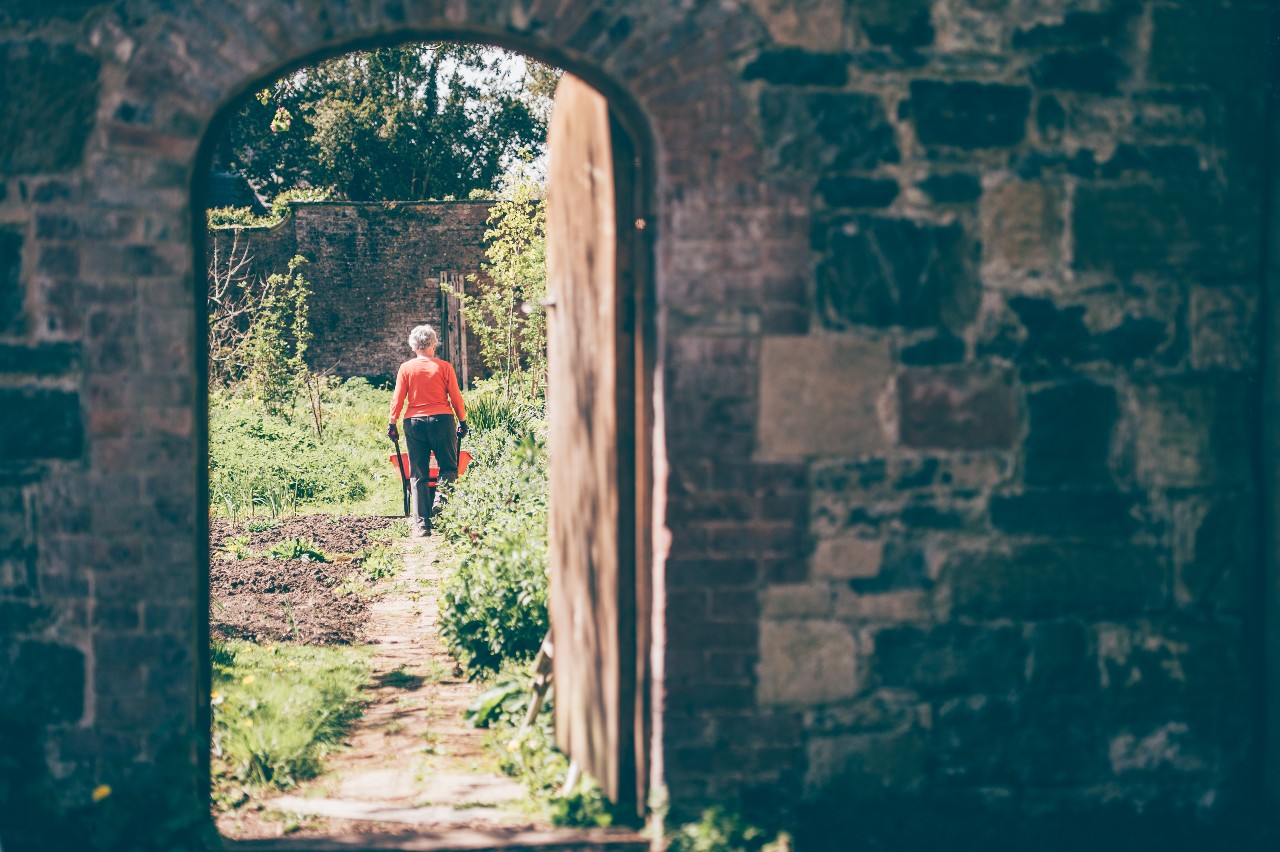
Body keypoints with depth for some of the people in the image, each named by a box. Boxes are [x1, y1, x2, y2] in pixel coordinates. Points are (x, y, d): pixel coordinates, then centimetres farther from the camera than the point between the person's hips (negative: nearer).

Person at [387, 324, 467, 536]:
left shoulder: (406, 368, 3)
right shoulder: (444, 367, 1)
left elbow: (398, 399, 2)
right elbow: (456, 397, 2)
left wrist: (392, 424, 9)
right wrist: (463, 421, 12)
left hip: (414, 423, 1)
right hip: (441, 419, -1)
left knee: (418, 475, 5)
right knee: (449, 466, 11)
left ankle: (421, 524, 1)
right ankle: (441, 498, -18)